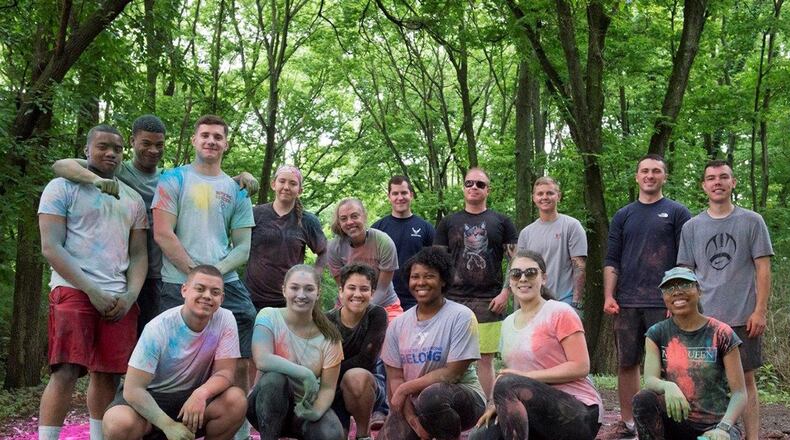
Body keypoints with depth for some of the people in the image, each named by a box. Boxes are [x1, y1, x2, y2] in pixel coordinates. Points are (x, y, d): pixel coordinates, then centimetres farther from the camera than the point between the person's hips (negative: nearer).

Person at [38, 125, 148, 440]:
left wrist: (131, 295, -3)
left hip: (120, 298, 5)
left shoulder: (133, 199, 18)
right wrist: (92, 291, -12)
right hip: (74, 291, -4)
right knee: (66, 373, -13)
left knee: (107, 375, 4)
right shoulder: (62, 187, 3)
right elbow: (50, 247, -6)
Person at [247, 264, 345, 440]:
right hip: (267, 407, -2)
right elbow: (262, 360, -30)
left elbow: (328, 387, -8)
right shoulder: (269, 317, -13)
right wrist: (305, 374, -32)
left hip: (304, 407, 2)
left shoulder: (328, 336, -8)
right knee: (274, 378, -34)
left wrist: (316, 411, -28)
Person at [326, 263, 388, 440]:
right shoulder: (327, 321, -8)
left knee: (356, 376, -35)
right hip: (332, 391, 2)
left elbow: (367, 359, -18)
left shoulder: (377, 315, -12)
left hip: (366, 388, -2)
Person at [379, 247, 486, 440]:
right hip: (413, 403, 4)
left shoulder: (461, 316, -10)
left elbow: (452, 373, -14)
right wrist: (411, 417, -15)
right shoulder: (398, 324, 4)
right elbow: (394, 377, 1)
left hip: (463, 397, -4)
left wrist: (405, 389, -12)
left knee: (432, 396, -37)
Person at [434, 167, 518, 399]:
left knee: (485, 359, 1)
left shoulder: (501, 222, 10)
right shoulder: (448, 223, 12)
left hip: (489, 301, -1)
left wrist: (506, 293, -4)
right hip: (454, 299, 1)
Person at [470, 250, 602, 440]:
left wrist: (527, 376, -18)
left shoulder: (560, 313, -7)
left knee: (507, 384, -30)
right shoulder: (508, 324, 15)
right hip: (535, 413, 6)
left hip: (577, 412, -6)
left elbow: (580, 367, -13)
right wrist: (499, 404, -2)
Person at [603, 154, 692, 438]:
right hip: (627, 304, 3)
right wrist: (609, 297, 0)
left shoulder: (677, 213, 5)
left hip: (664, 304, -3)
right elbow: (611, 260, 11)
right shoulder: (623, 216, 14)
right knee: (626, 363, 6)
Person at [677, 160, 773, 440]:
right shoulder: (692, 227, 9)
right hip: (704, 318, 2)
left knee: (745, 379, 3)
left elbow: (763, 268, 0)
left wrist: (760, 311, -6)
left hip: (744, 318, -2)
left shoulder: (752, 221, 3)